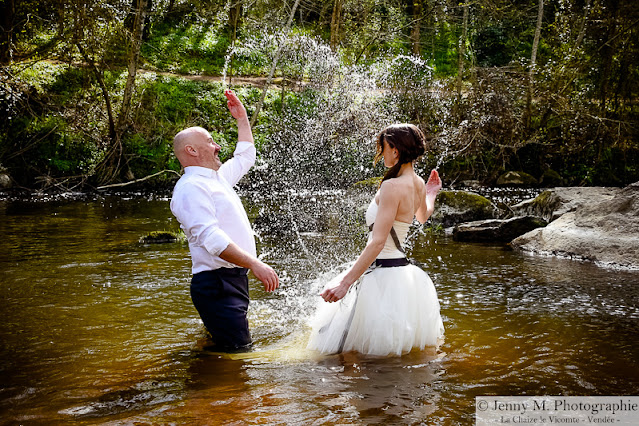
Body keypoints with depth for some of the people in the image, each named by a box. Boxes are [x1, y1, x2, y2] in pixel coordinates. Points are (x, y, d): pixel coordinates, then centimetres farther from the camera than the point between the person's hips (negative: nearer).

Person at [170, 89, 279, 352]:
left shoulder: (217, 178, 19)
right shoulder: (190, 187, -12)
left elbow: (245, 157, 38)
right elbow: (210, 238, -24)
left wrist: (242, 119, 31)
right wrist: (255, 264, -29)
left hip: (234, 279, 10)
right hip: (216, 284, -10)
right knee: (237, 351, -13)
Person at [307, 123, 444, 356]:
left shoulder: (392, 186, -21)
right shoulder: (418, 184, 6)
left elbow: (377, 242, -26)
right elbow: (423, 216, 30)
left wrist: (345, 282, -28)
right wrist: (431, 193, 50)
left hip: (383, 274, -10)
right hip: (403, 272, 10)